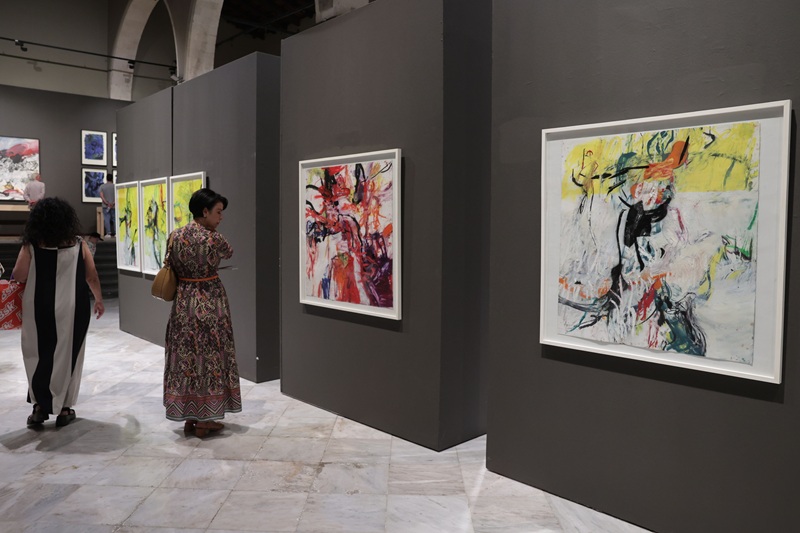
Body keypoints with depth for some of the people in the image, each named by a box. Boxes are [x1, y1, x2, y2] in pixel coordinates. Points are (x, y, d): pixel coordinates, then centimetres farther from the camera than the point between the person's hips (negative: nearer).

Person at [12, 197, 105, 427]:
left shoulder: (31, 247, -7)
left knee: (38, 356, 14)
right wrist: (98, 300, 17)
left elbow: (18, 277, -8)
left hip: (38, 311, 0)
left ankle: (40, 406, 17)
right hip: (71, 310, 0)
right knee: (67, 355, 10)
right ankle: (64, 408, 16)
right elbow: (92, 277, 3)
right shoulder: (78, 245, -3)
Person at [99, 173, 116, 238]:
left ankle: (108, 233, -5)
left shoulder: (102, 186, 4)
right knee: (115, 219, 4)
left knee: (106, 219, 0)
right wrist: (113, 203, -14)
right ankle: (116, 233, 1)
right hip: (114, 206, 0)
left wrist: (107, 203, -12)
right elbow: (117, 196, -11)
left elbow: (101, 196, -7)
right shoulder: (114, 186, 0)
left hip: (105, 206, 0)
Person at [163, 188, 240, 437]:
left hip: (184, 302, 6)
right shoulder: (213, 238, -14)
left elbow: (170, 268, 9)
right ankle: (205, 419, 10)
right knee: (209, 357, 4)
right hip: (209, 303, -5)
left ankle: (189, 416, 19)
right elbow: (229, 253, 8)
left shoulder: (175, 236, 0)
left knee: (186, 356, 11)